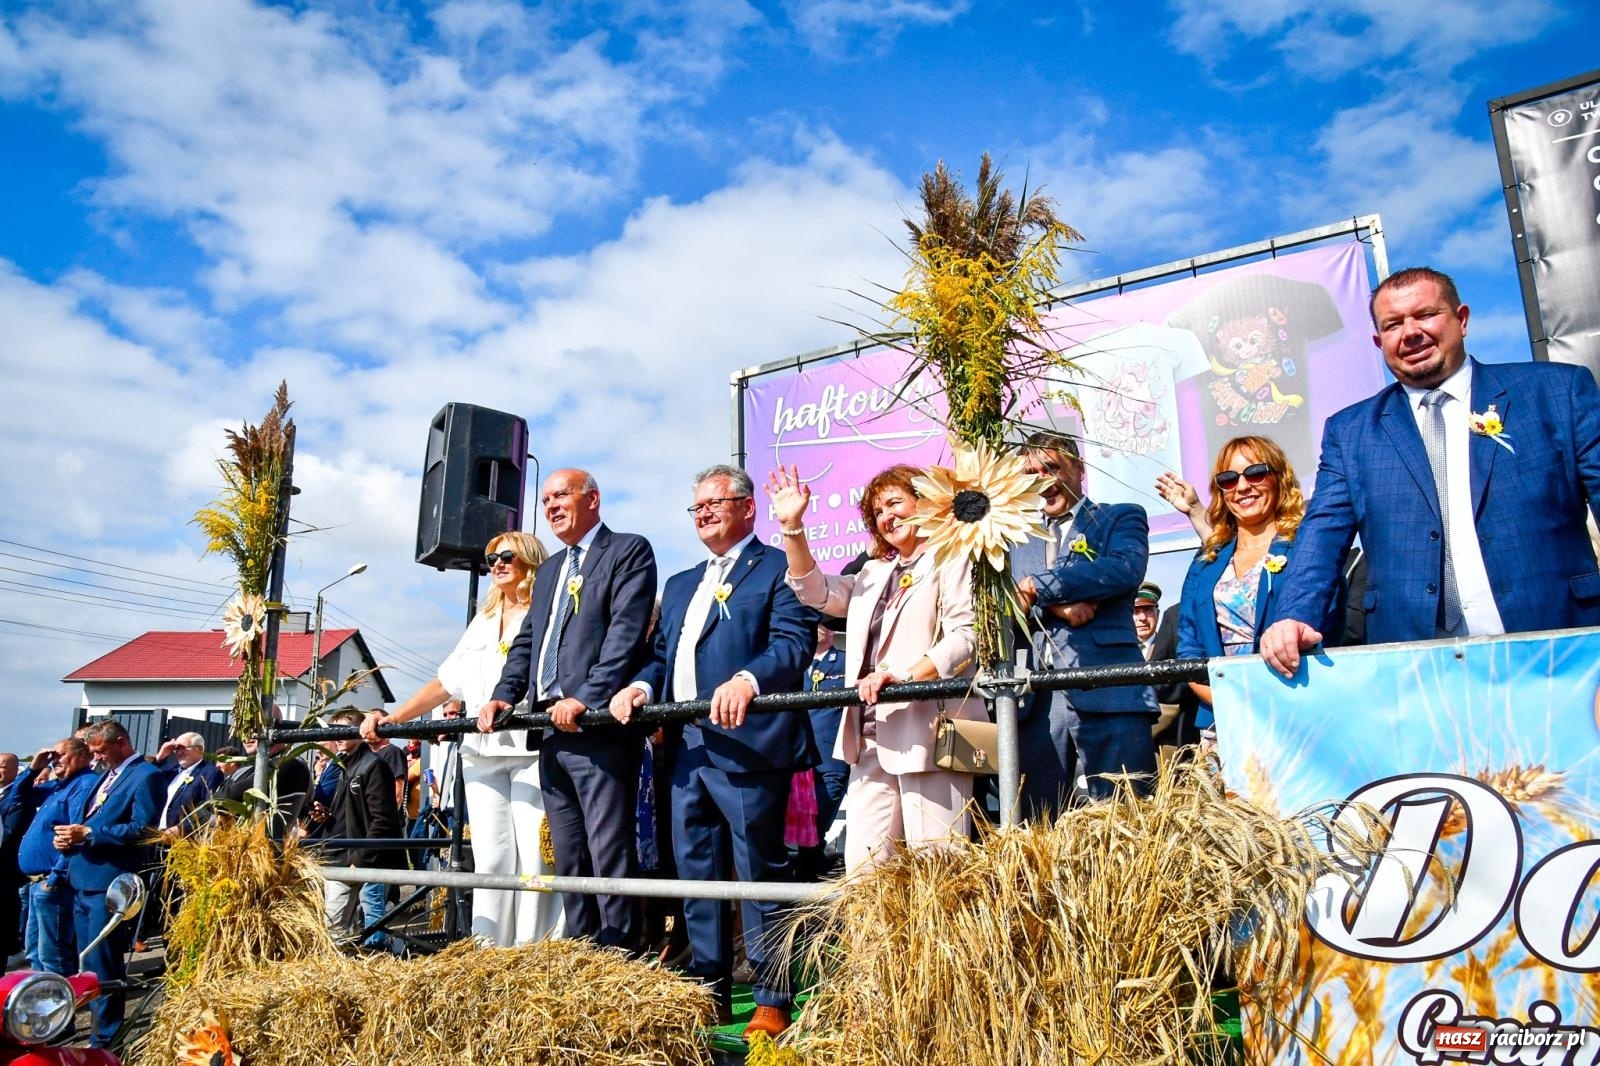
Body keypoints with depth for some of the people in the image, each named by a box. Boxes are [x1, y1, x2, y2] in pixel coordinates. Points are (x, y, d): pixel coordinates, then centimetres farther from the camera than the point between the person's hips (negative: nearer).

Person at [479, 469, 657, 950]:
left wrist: (585, 698, -21)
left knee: (609, 853, -7)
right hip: (551, 730, 8)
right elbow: (526, 642, 22)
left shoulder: (629, 551, 0)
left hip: (600, 728, -8)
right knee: (568, 858, 11)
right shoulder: (548, 570, 25)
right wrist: (502, 696, 5)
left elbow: (626, 633, -12)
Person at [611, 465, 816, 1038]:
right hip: (686, 748, 8)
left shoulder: (776, 568, 0)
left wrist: (746, 680, -31)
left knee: (761, 873, -1)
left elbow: (793, 641, -14)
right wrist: (642, 685, -1)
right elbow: (661, 653, 21)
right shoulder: (680, 584, 25)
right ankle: (710, 992, 25)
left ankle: (772, 1002, 9)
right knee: (696, 877, 13)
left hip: (747, 744, -8)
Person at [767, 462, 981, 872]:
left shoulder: (950, 560, 2)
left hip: (928, 731, -7)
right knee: (863, 869, 4)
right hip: (871, 739, 7)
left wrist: (903, 677, -23)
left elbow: (966, 634, -11)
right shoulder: (875, 573, 25)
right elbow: (817, 592, 15)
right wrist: (792, 527, 5)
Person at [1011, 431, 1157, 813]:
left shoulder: (1121, 518, 12)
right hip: (1037, 700, 4)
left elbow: (1125, 569, -10)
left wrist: (1037, 587, -9)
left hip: (1108, 693, -4)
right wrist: (1055, 604, -11)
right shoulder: (1020, 538, 24)